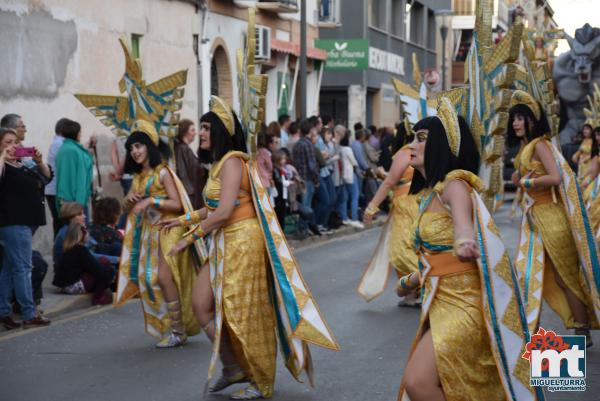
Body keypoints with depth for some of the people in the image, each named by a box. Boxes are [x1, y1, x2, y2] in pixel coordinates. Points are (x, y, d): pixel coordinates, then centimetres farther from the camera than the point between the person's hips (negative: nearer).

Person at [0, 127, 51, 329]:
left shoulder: (22, 166, 17)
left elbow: (47, 176, 20)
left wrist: (39, 161, 5)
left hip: (25, 222, 9)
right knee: (22, 267, -9)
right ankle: (30, 315, -8)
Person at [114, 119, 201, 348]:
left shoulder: (163, 172, -7)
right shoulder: (137, 177, 12)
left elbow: (177, 204, -14)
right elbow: (127, 208, 17)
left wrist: (151, 201, -21)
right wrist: (129, 200, -5)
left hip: (168, 229, -7)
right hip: (149, 231, 7)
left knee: (164, 277, -14)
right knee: (148, 278, 3)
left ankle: (178, 331, -6)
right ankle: (166, 327, 13)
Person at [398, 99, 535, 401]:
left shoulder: (454, 184, -14)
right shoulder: (431, 192, 13)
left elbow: (461, 217, -37)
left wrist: (464, 242, -57)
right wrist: (411, 281, 32)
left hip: (462, 302, -10)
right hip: (441, 302, 10)